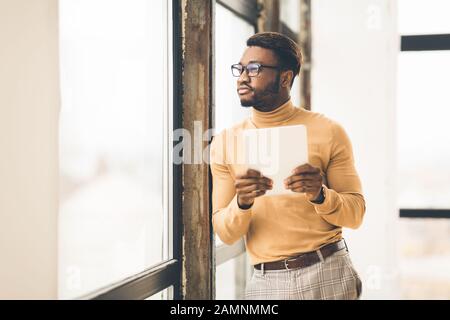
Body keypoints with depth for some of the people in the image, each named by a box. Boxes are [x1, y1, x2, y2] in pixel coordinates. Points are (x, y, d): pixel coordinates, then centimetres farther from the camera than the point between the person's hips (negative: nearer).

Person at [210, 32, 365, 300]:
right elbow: (225, 233, 0)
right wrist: (242, 203, -19)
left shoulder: (327, 132, -4)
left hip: (329, 274, -1)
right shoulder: (225, 142, 2)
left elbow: (355, 214, -1)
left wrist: (320, 195, -19)